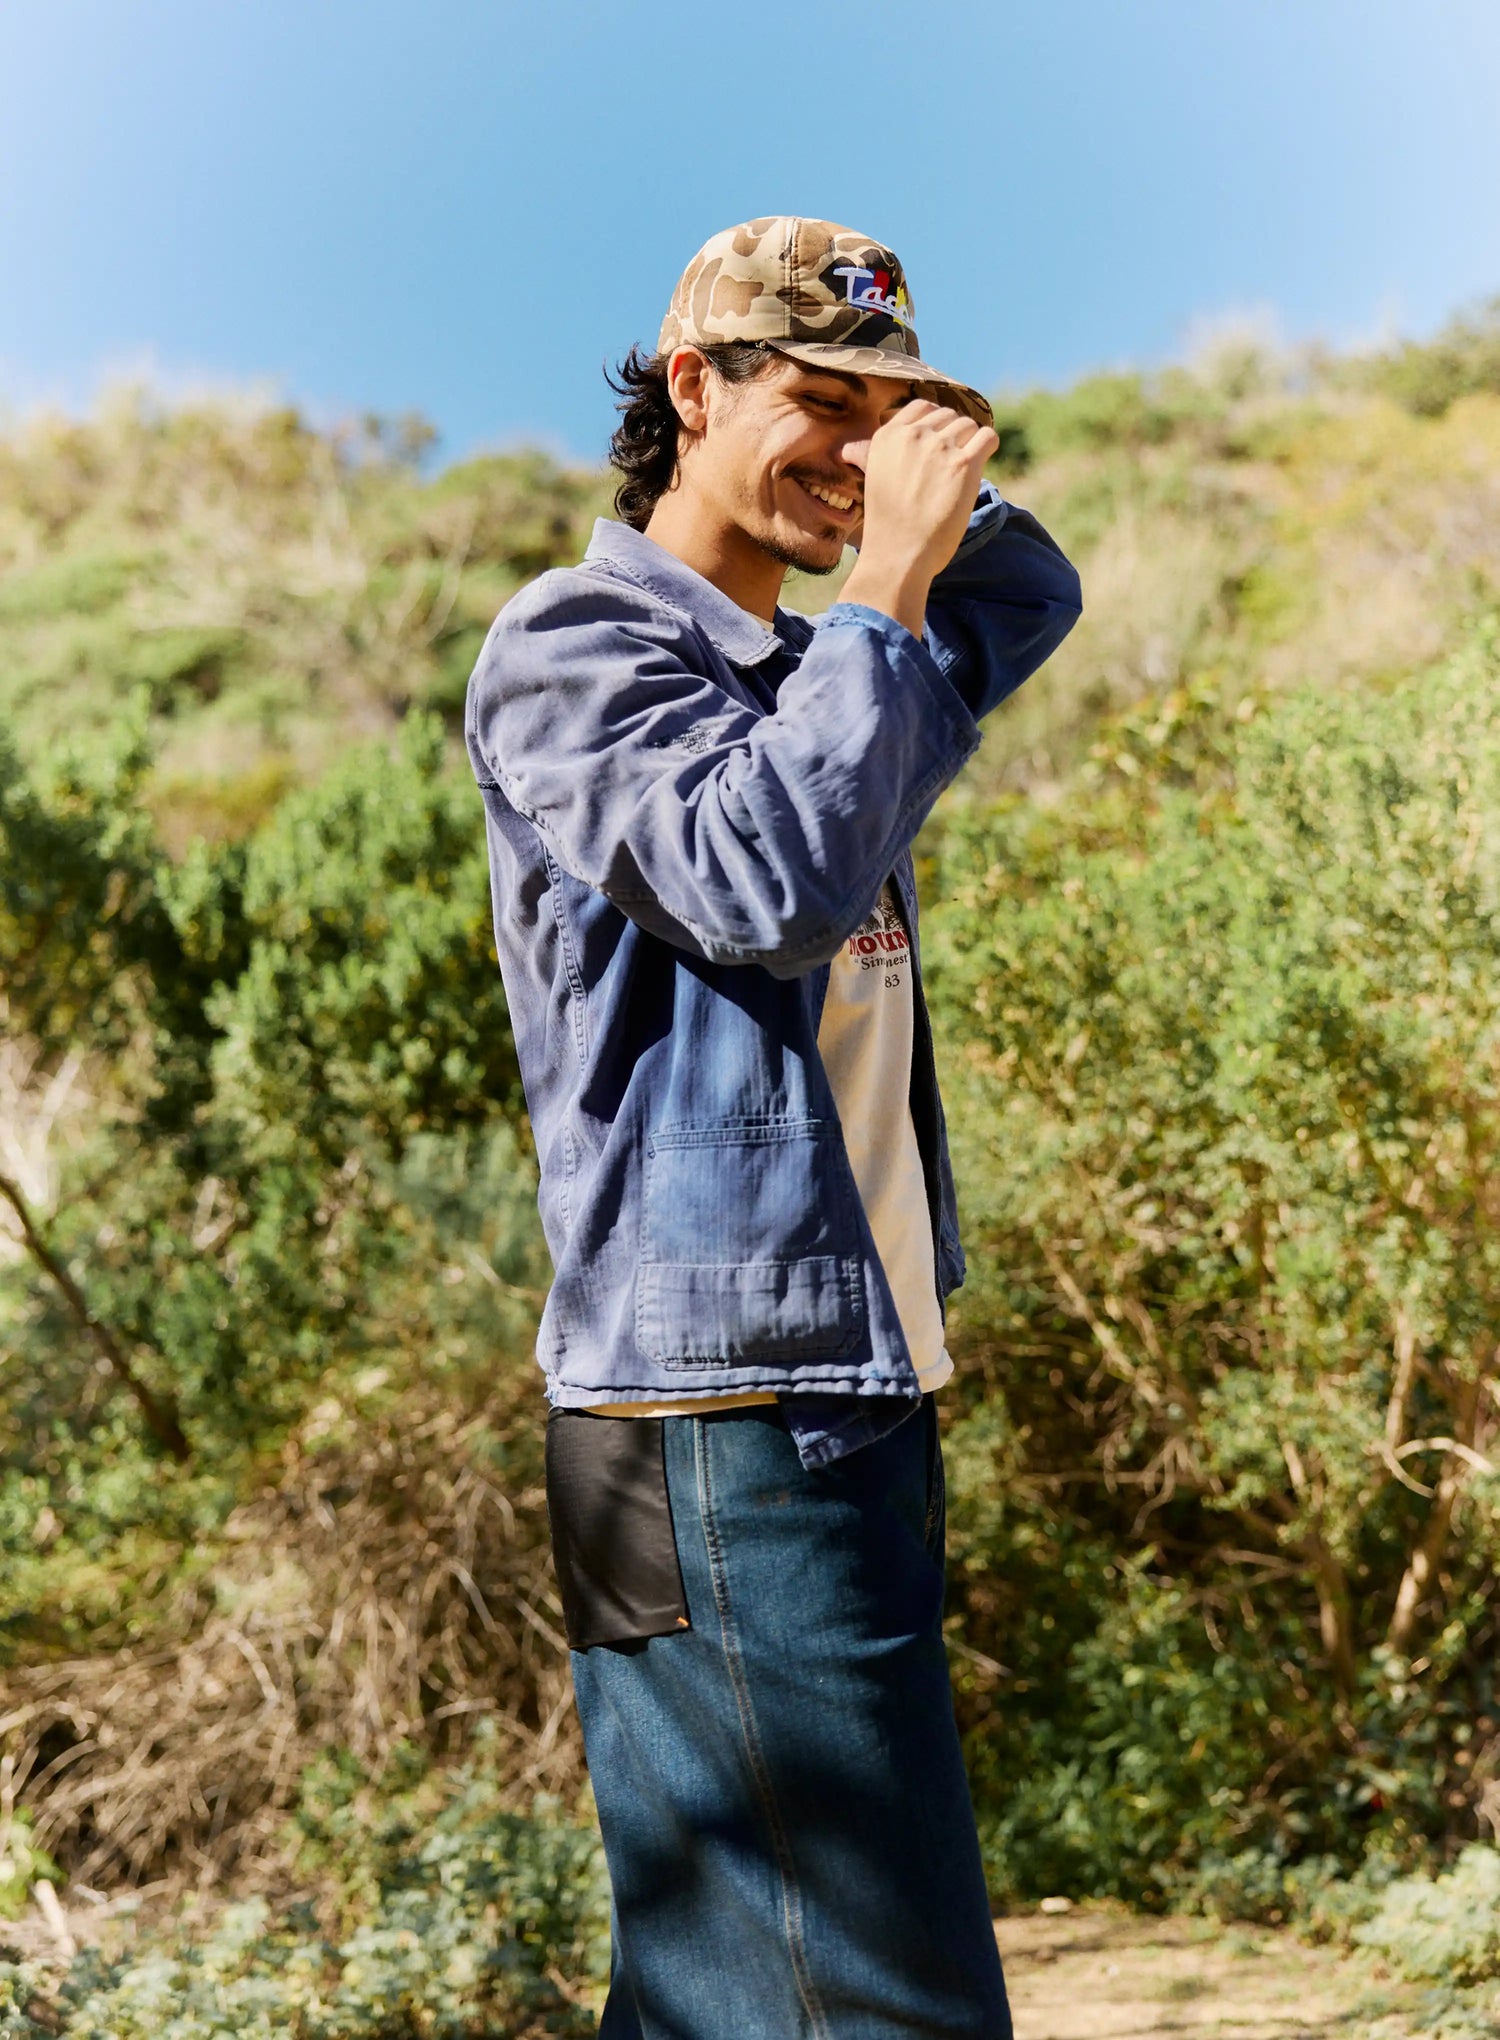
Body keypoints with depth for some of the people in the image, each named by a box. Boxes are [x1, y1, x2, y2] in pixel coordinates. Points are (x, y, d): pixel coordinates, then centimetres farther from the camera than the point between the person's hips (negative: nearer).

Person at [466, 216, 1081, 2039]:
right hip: (725, 1422, -9)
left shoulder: (808, 669, 19)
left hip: (854, 1398, 9)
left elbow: (1031, 602, 34)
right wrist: (887, 581, -13)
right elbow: (766, 881, -21)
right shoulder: (572, 645, -5)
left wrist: (948, 484, 15)